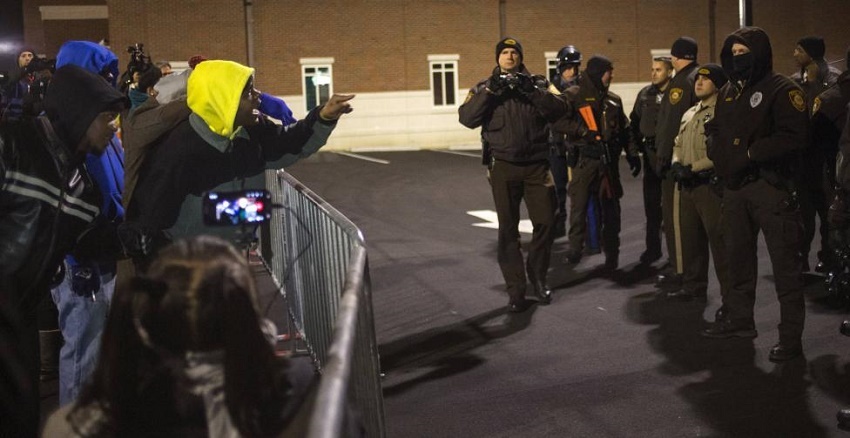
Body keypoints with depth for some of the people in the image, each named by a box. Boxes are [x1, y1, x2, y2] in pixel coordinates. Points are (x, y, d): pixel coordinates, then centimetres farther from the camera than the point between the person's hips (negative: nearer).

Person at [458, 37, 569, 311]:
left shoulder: (538, 84, 8)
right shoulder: (484, 88, 6)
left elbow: (559, 109, -9)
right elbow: (466, 118, -10)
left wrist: (531, 90, -21)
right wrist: (490, 91, -20)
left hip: (536, 165, 1)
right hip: (504, 167, -1)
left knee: (545, 222, 1)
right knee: (508, 229, 3)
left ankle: (538, 276, 24)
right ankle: (515, 290, 10)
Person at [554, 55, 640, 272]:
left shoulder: (614, 99, 17)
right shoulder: (574, 95, -2)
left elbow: (624, 129, 19)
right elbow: (557, 121, -13)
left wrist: (632, 154, 10)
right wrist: (582, 131, -19)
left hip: (609, 160, 5)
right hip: (584, 159, -4)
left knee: (611, 208, 6)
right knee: (579, 205, -5)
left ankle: (612, 253, 16)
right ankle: (575, 246, 13)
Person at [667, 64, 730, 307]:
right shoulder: (689, 114, 20)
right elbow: (678, 144, 24)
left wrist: (693, 168, -19)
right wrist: (676, 163, 3)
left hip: (711, 184, -9)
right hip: (687, 186, 9)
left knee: (719, 241, -9)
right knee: (691, 238, 17)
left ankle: (730, 295, -5)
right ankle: (694, 285, 30)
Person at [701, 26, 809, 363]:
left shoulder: (781, 89, -8)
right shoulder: (728, 92, 15)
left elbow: (795, 136, -18)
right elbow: (716, 130, 26)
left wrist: (751, 153, -18)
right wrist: (719, 153, 5)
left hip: (771, 185, -8)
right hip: (735, 187, 8)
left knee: (785, 262, -5)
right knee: (738, 256, 17)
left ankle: (791, 335, -1)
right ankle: (739, 319, 32)